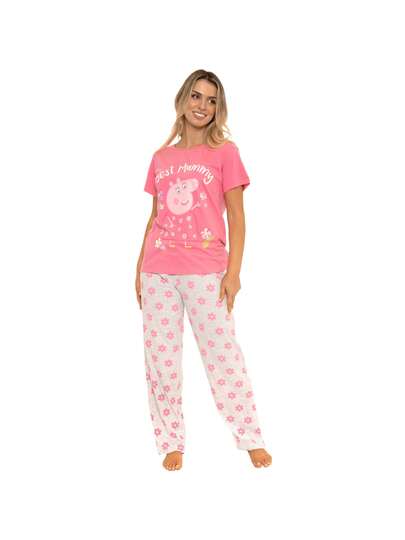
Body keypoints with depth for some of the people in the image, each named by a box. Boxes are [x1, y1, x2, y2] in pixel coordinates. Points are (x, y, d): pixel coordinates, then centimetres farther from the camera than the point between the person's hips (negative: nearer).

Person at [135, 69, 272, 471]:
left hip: (206, 273, -4)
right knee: (161, 359, 5)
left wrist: (233, 271, -9)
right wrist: (139, 269, 12)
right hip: (157, 273, 4)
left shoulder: (225, 152, 2)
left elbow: (236, 217, -1)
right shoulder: (161, 158, 12)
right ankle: (172, 442, 17)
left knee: (224, 355, -2)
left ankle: (251, 439, 10)